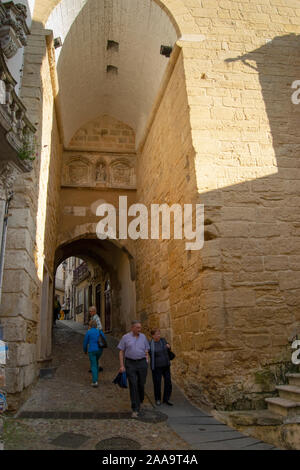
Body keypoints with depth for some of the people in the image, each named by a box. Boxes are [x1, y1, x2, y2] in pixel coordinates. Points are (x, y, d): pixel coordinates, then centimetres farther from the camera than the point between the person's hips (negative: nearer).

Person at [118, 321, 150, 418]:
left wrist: (147, 362, 4)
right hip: (130, 364, -2)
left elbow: (146, 351, 13)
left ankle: (139, 402, 36)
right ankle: (135, 410, -3)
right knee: (133, 386, -7)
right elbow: (121, 352, 2)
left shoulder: (143, 337, 7)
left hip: (142, 363, 2)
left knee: (141, 385, 8)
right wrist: (122, 365, -5)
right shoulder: (125, 337, 0)